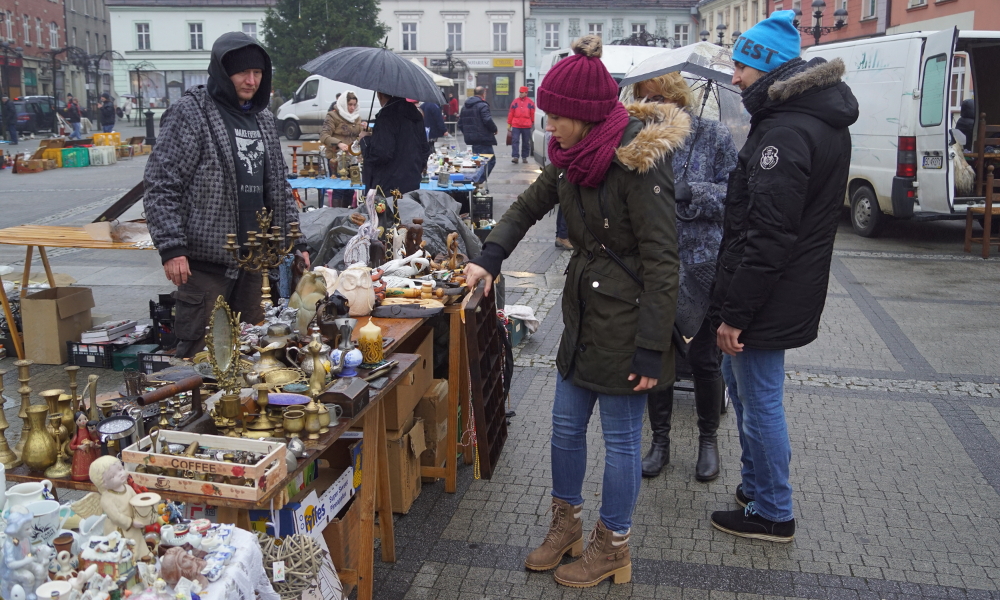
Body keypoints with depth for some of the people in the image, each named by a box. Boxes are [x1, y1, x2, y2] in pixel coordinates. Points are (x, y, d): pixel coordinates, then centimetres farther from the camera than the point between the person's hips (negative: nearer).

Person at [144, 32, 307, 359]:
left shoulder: (262, 118, 14)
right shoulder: (190, 113, -7)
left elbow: (279, 187, 20)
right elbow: (161, 185, -11)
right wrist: (171, 248, -18)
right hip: (205, 261, -6)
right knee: (199, 353, -2)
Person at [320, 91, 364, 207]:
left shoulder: (357, 117, 14)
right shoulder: (333, 116, -6)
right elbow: (324, 136, -15)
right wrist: (338, 143, -32)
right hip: (336, 158, -6)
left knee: (350, 189, 10)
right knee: (338, 189, -7)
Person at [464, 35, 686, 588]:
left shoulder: (637, 163, -21)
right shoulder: (573, 157, 3)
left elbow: (662, 262, -21)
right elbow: (529, 206, 19)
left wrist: (650, 349, -21)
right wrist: (490, 257, 3)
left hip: (625, 319, -8)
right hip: (583, 311, 8)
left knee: (621, 438, 7)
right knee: (565, 424, 18)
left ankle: (612, 547, 27)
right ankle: (567, 526, 38)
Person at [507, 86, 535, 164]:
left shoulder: (530, 102, 5)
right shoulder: (515, 101, 7)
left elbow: (533, 114, 7)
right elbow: (510, 113, 8)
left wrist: (533, 123, 4)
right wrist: (509, 124, 5)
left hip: (526, 126, 0)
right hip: (516, 126, 0)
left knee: (526, 142, 6)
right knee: (515, 141, -9)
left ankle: (524, 157, 17)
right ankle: (515, 157, -10)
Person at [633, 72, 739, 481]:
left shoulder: (714, 137, -6)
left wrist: (690, 191, -22)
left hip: (704, 265, -2)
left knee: (704, 357, 9)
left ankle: (708, 440, 31)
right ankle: (660, 439, 29)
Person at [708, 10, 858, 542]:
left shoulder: (785, 132, -23)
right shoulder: (820, 118, 11)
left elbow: (767, 236, -26)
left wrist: (735, 312, -20)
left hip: (766, 299, -10)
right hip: (790, 291, 10)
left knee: (760, 402, 3)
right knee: (737, 377, 23)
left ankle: (773, 514, 20)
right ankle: (756, 485, 38)